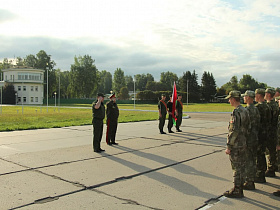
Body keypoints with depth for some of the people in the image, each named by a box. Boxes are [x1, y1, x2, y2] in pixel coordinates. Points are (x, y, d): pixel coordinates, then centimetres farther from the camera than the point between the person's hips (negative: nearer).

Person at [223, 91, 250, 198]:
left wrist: (229, 146, -19)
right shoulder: (245, 110, 9)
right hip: (243, 144, 9)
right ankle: (240, 186, 27)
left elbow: (234, 131, -24)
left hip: (236, 145, -9)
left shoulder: (236, 112, -20)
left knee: (237, 168, -1)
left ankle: (237, 190, 8)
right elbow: (247, 128, 16)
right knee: (241, 166, 16)